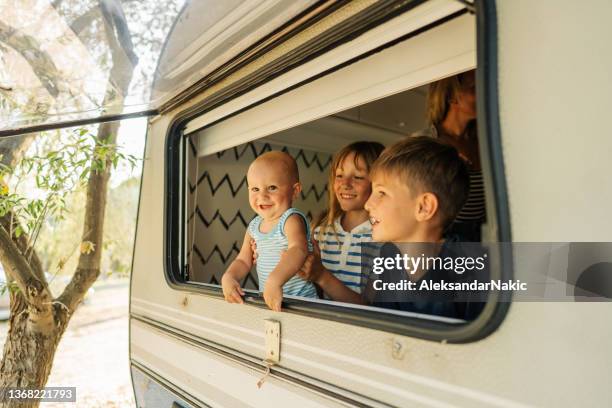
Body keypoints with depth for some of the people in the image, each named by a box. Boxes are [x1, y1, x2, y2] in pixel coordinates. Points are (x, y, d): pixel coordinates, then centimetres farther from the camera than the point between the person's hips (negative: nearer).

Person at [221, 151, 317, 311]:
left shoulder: (292, 219, -13)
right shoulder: (254, 226, 8)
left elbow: (298, 250, -31)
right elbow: (243, 261, 13)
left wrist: (275, 281, -45)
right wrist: (229, 277, -8)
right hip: (267, 299, 7)